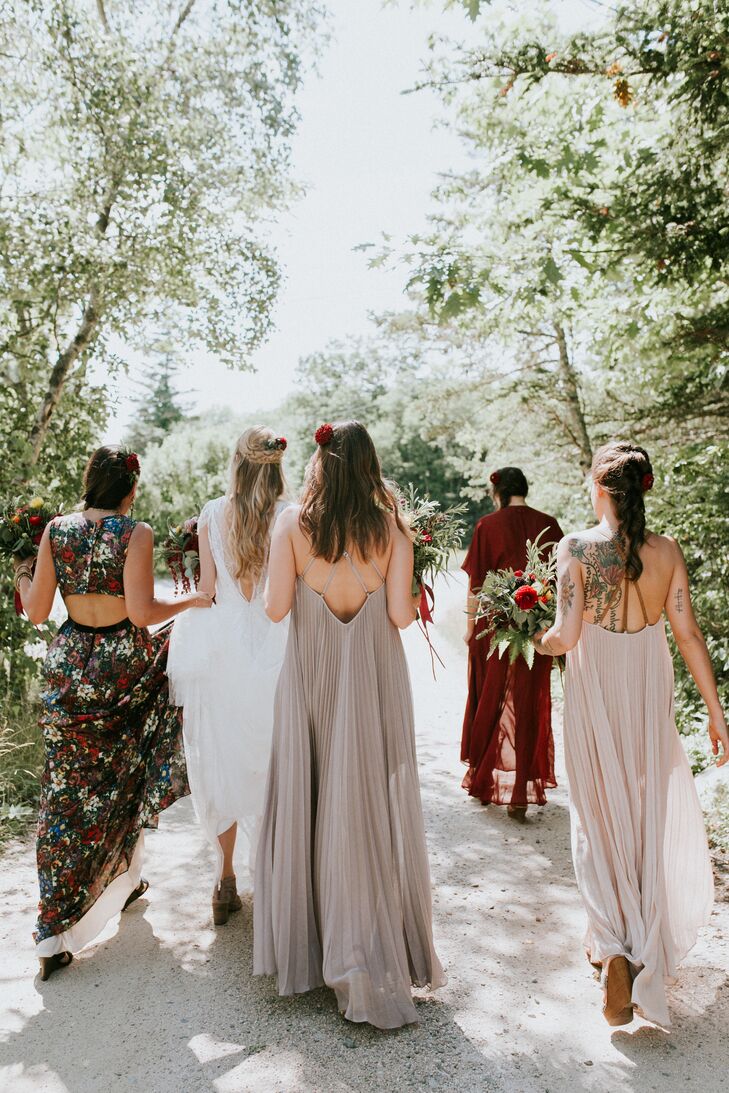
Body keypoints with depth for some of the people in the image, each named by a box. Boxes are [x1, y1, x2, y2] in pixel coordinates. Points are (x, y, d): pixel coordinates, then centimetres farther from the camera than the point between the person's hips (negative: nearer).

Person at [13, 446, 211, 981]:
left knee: (67, 795, 10)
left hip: (69, 668, 3)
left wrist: (21, 575, 21)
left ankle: (53, 934, 16)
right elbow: (142, 611, -19)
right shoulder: (136, 533, -12)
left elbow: (37, 611, 1)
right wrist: (192, 601, -3)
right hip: (123, 665, -3)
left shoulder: (56, 530, 0)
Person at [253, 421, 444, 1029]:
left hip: (310, 676, 1)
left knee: (308, 801, 13)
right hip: (373, 680, 0)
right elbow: (401, 614, -9)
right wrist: (414, 601, 12)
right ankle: (367, 962, 20)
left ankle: (305, 949, 29)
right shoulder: (391, 528, -5)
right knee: (372, 807, 9)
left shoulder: (293, 524, -5)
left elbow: (276, 608, -8)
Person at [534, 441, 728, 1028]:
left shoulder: (577, 547, -14)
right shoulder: (667, 550, -5)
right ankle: (642, 948, 33)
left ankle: (613, 942, 2)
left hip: (594, 693, -3)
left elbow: (567, 636, -18)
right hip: (649, 693, 3)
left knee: (599, 816, 14)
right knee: (649, 814, 19)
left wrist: (536, 642, 4)